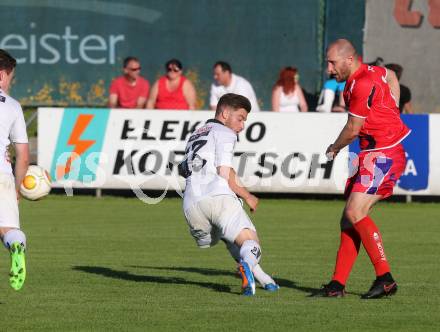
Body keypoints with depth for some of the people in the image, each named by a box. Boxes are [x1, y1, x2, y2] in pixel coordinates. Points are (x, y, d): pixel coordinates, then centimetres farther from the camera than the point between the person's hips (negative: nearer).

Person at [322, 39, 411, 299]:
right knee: (350, 217, 5)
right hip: (372, 155, 10)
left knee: (355, 213, -18)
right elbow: (391, 76, 35)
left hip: (385, 155, -10)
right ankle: (338, 284, 5)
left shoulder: (363, 84, -19)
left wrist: (334, 149, 8)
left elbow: (353, 130, -12)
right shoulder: (372, 71, 11)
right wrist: (389, 114, 30)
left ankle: (385, 279, -15)